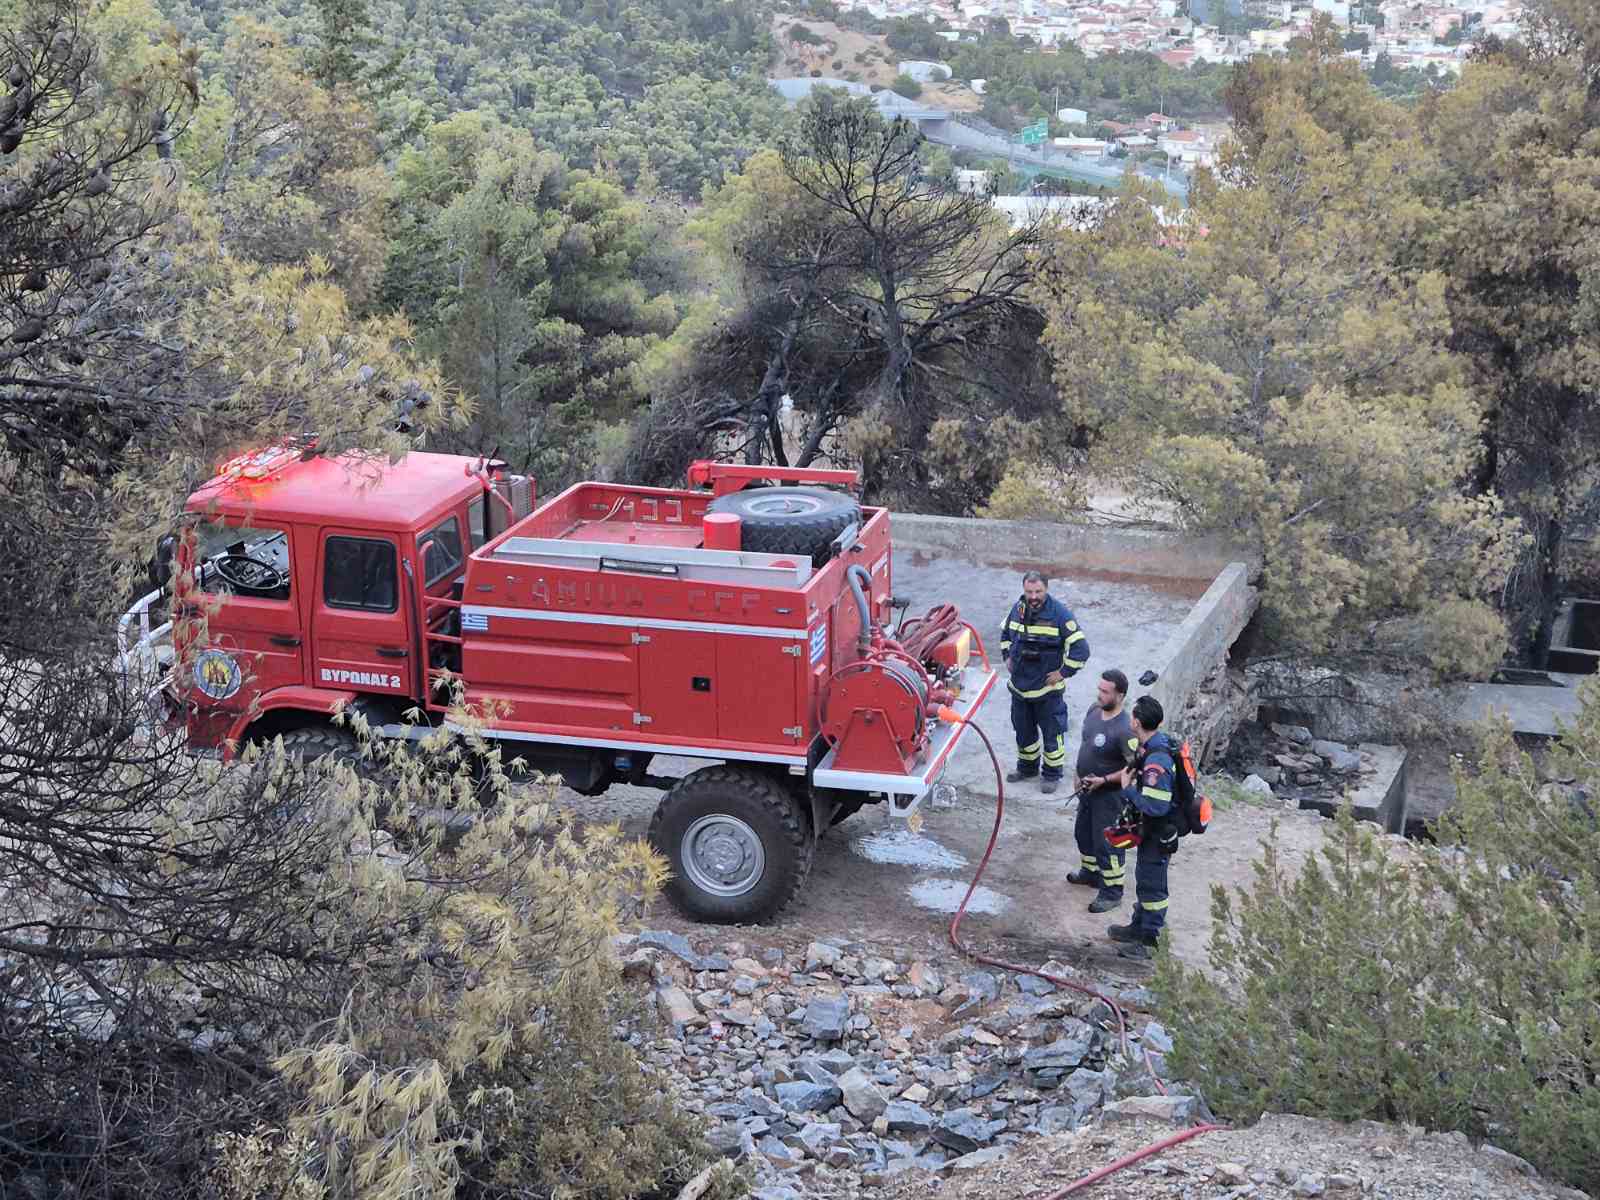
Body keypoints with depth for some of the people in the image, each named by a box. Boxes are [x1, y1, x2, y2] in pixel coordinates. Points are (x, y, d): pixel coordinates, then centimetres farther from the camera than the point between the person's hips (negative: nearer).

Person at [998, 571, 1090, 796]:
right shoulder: (1017, 609, 0)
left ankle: (1053, 774, 19)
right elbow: (1005, 632, 23)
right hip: (1019, 683, 6)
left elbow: (1080, 648, -18)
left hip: (1048, 688, -5)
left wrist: (1064, 672, -16)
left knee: (1052, 731, 5)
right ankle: (1027, 767, 38)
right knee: (1023, 730, 19)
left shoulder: (1059, 613, -18)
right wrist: (1007, 657, 13)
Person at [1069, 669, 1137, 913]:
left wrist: (1104, 780, -28)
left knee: (1105, 843, 4)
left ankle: (1112, 893, 20)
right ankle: (1090, 871, 49)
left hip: (1109, 795, -9)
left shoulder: (1124, 730, -31)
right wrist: (1080, 776, 16)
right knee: (1084, 832, 26)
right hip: (1088, 789, 9)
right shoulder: (1094, 711, -6)